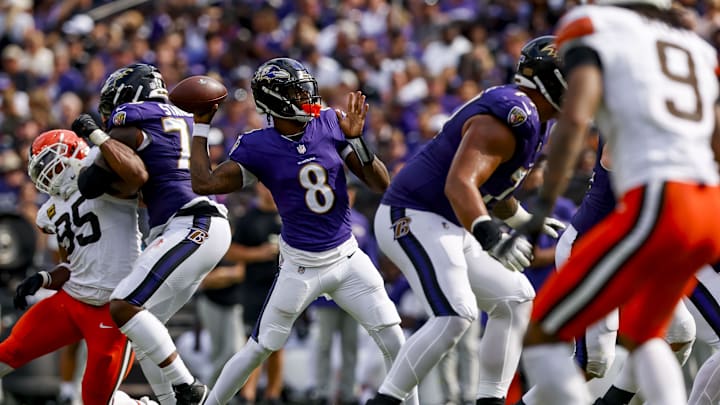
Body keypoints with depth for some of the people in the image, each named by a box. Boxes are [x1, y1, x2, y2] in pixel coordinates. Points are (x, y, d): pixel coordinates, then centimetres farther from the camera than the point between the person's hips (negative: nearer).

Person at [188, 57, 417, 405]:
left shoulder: (329, 125, -4)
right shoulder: (258, 147, -11)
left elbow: (380, 184, -2)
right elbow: (204, 183, -15)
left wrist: (356, 140, -17)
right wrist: (200, 126, -9)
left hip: (347, 257, 3)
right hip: (300, 266, -3)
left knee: (393, 340, -1)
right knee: (259, 349, 2)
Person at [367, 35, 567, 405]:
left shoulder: (528, 120, 13)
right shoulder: (508, 118, -20)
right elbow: (459, 184, -33)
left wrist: (526, 221, 40)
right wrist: (490, 236, -48)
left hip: (449, 228, 11)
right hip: (413, 218, -11)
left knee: (516, 300, 10)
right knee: (455, 315, -24)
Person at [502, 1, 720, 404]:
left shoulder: (595, 38, 8)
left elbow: (574, 119, -10)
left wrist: (543, 208, -11)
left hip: (655, 209, -7)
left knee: (542, 336, 2)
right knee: (641, 335, 28)